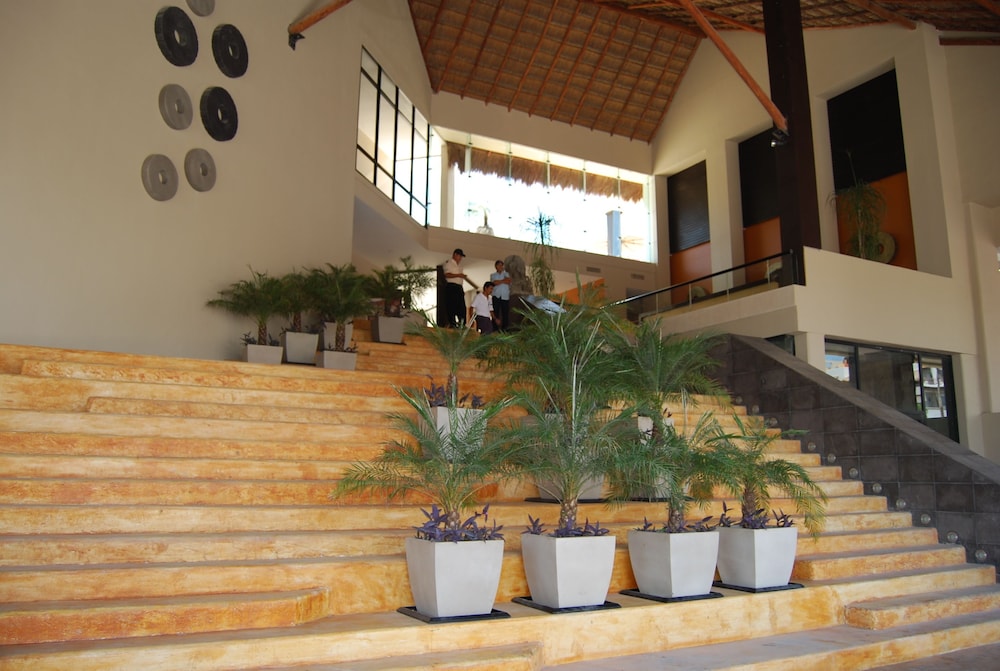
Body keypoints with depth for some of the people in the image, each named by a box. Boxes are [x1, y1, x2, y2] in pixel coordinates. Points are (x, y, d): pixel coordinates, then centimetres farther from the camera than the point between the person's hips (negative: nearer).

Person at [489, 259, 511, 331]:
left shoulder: (506, 274, 17)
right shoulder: (492, 275, 15)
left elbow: (508, 281, -3)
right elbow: (494, 283, -5)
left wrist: (498, 281, -3)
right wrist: (504, 280, -2)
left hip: (505, 296, 1)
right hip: (496, 296, -1)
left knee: (505, 312, -4)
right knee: (496, 312, -7)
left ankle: (505, 328, -2)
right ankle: (495, 328, -8)